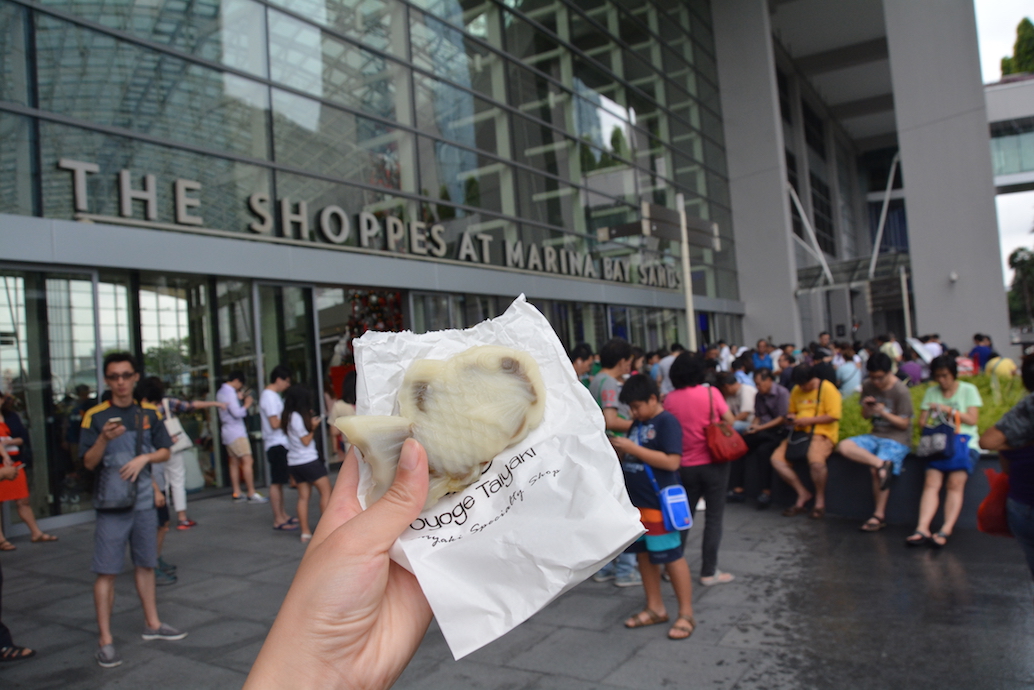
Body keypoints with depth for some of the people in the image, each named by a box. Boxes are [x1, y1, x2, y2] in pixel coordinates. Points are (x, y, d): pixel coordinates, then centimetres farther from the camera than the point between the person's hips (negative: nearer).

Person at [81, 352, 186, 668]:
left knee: (146, 564, 15)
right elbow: (88, 462, -7)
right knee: (107, 571, -2)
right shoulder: (95, 415, -5)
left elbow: (164, 451, 9)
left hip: (144, 501, 4)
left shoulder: (149, 413, 6)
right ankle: (105, 639, 7)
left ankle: (152, 623, 28)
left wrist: (143, 458, -10)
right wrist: (104, 439, -25)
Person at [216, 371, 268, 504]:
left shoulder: (221, 392, 15)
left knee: (234, 463, 11)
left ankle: (237, 494, 13)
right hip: (236, 432, -11)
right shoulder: (230, 393, -16)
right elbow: (237, 413, -22)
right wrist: (246, 404, -7)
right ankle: (252, 494, -12)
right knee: (247, 461, -11)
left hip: (227, 431, 11)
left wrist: (238, 398, 16)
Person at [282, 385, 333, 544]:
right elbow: (306, 441, -13)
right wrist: (313, 428, -1)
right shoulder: (298, 418, -14)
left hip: (294, 463, 9)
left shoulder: (290, 416, 10)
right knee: (326, 491, -1)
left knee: (303, 496, 8)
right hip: (308, 461, -9)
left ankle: (305, 533, 7)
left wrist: (309, 422, 9)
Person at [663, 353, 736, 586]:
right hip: (713, 463, -3)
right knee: (713, 518, 5)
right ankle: (709, 572, 9)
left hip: (686, 466, 3)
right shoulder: (711, 393, -10)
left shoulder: (670, 399, -4)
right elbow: (729, 421, -6)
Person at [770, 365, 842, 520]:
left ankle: (820, 500, -9)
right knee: (777, 458, -15)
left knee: (815, 460, -36)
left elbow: (833, 416, -13)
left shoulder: (827, 388, -6)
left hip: (822, 433, -7)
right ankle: (803, 494, 0)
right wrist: (791, 417, 1)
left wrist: (808, 420, -15)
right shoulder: (796, 391, 13)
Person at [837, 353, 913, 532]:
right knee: (845, 446, -20)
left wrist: (884, 413, -24)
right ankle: (882, 464, -31)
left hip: (897, 439, -6)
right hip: (875, 435, 6)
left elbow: (904, 424, -9)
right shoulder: (868, 386, 5)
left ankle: (879, 516, -12)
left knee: (876, 471, -26)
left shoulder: (901, 391, -11)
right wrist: (866, 408, -12)